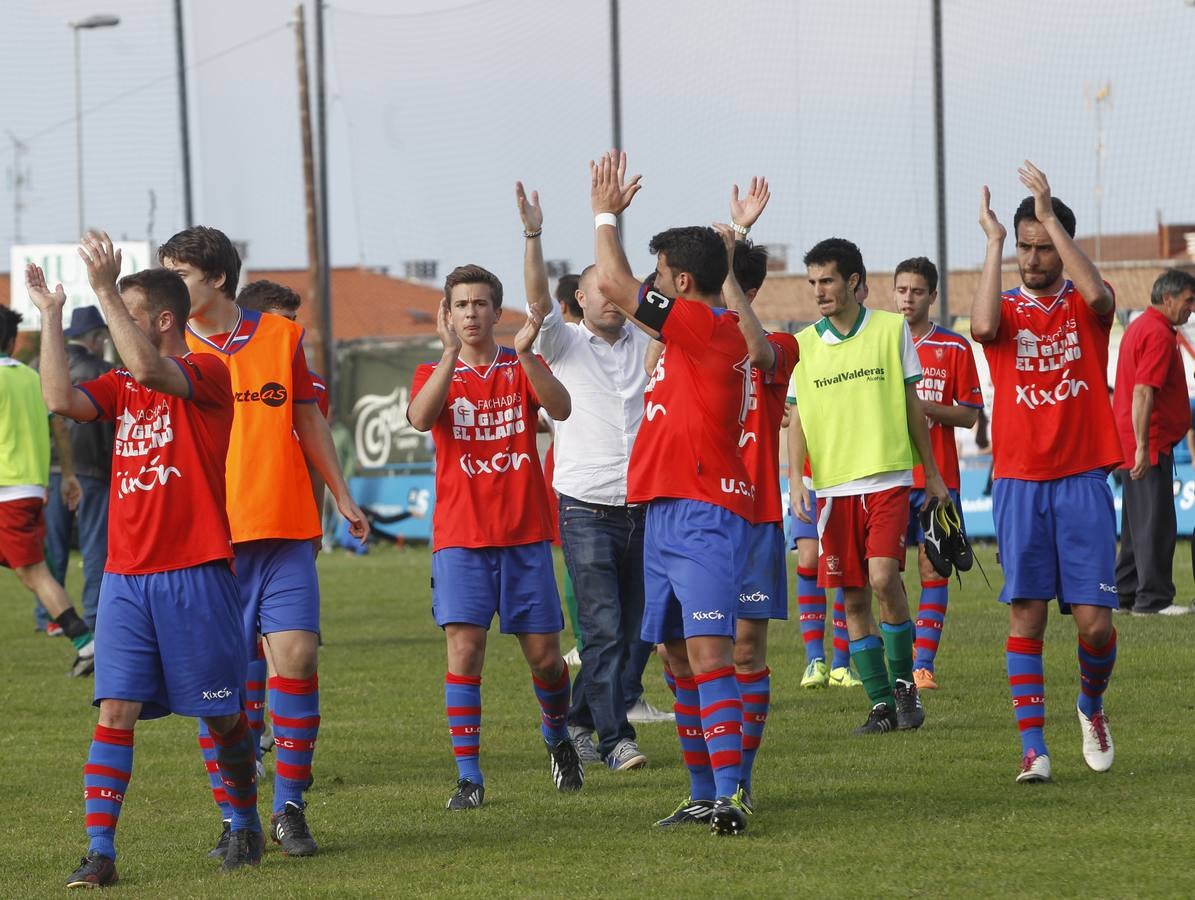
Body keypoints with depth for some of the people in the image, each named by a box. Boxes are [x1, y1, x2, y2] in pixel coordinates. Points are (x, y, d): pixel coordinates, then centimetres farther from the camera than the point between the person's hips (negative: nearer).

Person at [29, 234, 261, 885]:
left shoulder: (208, 374, -6)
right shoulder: (120, 386, 13)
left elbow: (149, 369, -26)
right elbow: (60, 400, -4)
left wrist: (105, 290, -24)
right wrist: (50, 317, -3)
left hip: (196, 574, -5)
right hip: (126, 577, 5)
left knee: (222, 713, 7)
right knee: (116, 710, -6)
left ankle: (245, 823, 29)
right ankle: (99, 851, -9)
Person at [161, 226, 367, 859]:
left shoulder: (282, 337, 8)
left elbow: (308, 420, 18)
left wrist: (341, 495, 22)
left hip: (285, 528, 1)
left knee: (296, 656, -8)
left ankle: (289, 809, 3)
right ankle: (235, 819, 8)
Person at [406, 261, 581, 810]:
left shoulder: (522, 368, 7)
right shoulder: (435, 373, 6)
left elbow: (560, 409, -14)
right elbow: (419, 418, -18)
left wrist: (525, 354, -28)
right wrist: (451, 352, -26)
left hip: (525, 535, 1)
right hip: (460, 538, -1)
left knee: (543, 654, 3)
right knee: (464, 649, -12)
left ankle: (557, 737, 32)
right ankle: (468, 777, -8)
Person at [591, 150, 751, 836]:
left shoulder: (712, 327, -11)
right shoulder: (696, 333, 17)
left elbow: (615, 284, -12)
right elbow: (620, 290, 34)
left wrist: (607, 213, 1)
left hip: (705, 515, -11)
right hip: (666, 515, 11)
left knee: (707, 652, -18)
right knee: (680, 658, 13)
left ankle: (729, 794, -24)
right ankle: (704, 795, 19)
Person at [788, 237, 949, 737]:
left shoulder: (892, 329, 2)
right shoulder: (802, 344, 6)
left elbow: (912, 405, 9)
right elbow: (797, 418, 8)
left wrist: (932, 474, 12)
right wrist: (796, 480, -5)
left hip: (889, 478, -3)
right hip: (833, 486, 3)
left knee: (883, 578, -19)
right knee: (853, 599, 2)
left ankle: (903, 681, 0)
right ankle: (882, 704, 10)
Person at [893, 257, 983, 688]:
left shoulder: (955, 348, 3)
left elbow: (969, 414, 1)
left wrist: (923, 406, -14)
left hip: (937, 477, -1)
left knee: (934, 570, -3)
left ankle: (923, 664, -2)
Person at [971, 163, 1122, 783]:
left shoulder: (1086, 305, 6)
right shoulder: (1007, 308, 7)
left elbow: (1096, 293, -20)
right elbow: (983, 326, -18)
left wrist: (1049, 214, -18)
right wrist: (993, 241, -13)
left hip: (1082, 481, -1)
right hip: (1018, 482, 1)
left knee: (1094, 622, -5)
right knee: (1025, 613, -5)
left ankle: (1091, 707, 24)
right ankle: (1032, 746, -2)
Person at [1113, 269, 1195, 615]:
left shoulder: (1139, 327, 18)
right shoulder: (1159, 334, -15)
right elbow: (1143, 393, -22)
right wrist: (1142, 447, -25)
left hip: (1135, 444, 10)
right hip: (1151, 443, -10)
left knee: (1138, 522, 14)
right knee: (1156, 522, -7)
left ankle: (1125, 593, 17)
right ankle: (1154, 598, -7)